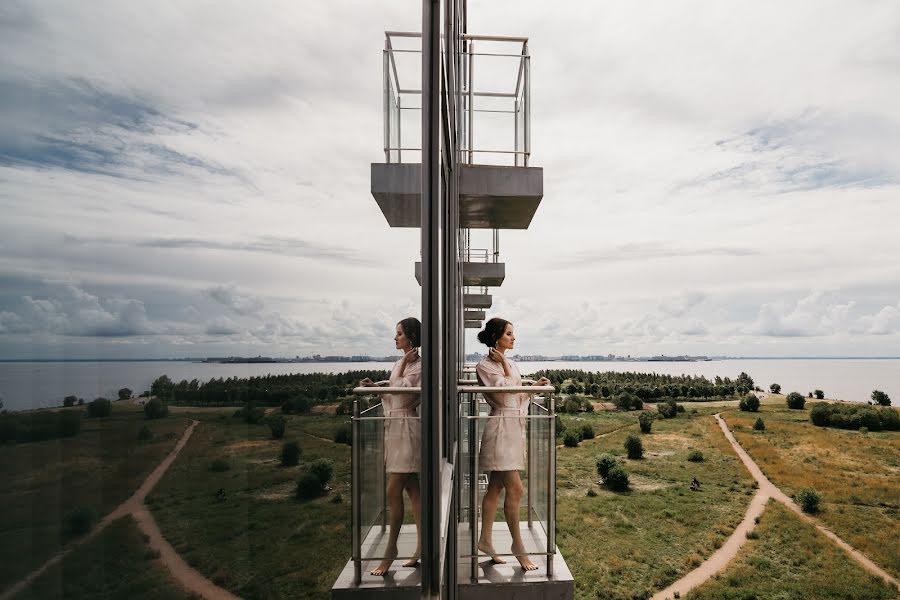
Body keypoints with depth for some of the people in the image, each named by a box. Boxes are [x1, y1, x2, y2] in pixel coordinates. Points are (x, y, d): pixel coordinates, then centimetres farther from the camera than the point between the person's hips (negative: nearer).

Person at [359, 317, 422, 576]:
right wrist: (375, 387, 5)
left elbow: (400, 390, -17)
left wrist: (403, 365, -10)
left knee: (393, 491, -5)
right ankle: (422, 548, 19)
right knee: (412, 489, 11)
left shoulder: (420, 365, -11)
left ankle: (391, 550, 9)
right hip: (395, 427, 9)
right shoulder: (400, 363, 14)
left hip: (407, 428, -9)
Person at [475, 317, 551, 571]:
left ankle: (485, 540, 24)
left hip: (515, 427, 8)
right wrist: (505, 366, -12)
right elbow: (505, 393, -18)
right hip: (501, 428, -8)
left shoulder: (511, 364, 13)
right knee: (515, 489, -6)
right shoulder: (485, 365, -11)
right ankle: (518, 546, 9)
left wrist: (536, 386, 3)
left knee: (496, 487, 14)